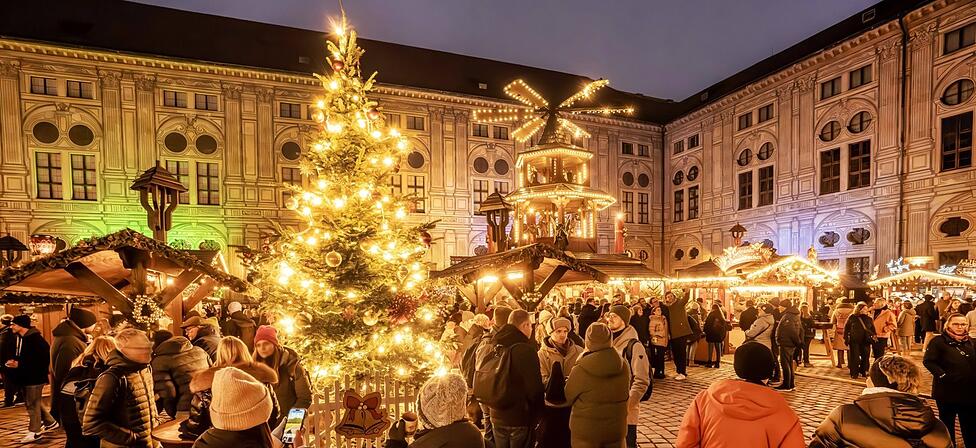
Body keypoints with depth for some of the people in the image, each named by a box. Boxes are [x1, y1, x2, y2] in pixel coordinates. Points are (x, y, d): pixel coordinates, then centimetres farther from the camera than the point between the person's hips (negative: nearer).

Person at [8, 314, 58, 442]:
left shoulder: (35, 338, -21)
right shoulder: (19, 338, 8)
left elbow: (43, 358, -25)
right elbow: (20, 355, 19)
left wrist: (19, 364, -22)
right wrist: (14, 360, -1)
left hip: (35, 376, -9)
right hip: (26, 376, 9)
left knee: (32, 404, 1)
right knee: (35, 402, 19)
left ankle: (35, 431, 12)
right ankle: (50, 422, 32)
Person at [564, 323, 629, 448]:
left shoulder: (581, 369, -21)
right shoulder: (623, 365, -9)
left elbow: (569, 397, -5)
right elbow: (626, 396, 8)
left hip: (586, 430, -3)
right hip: (616, 428, 4)